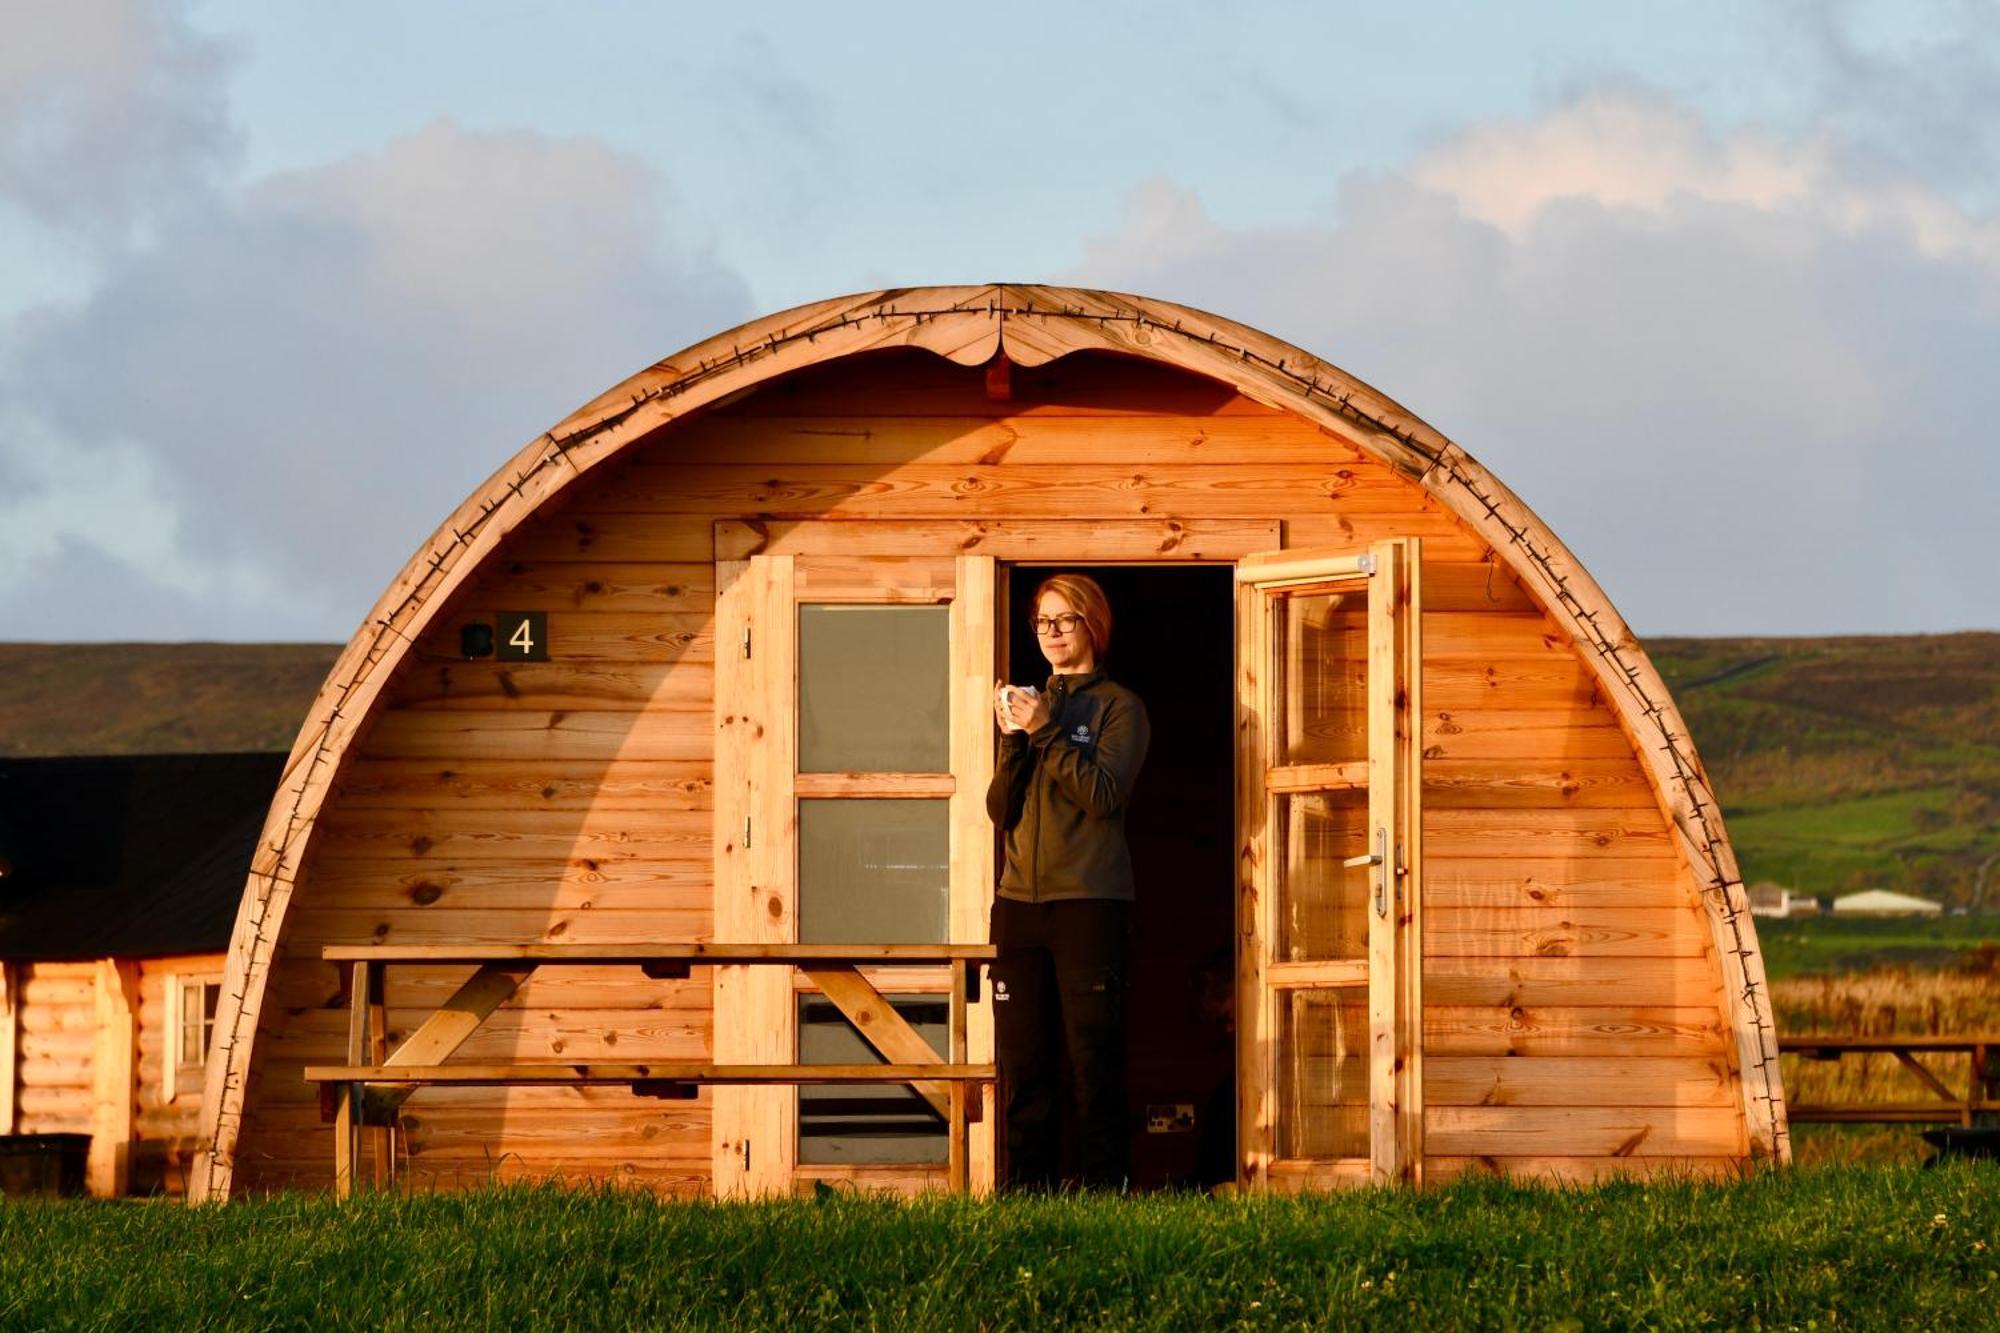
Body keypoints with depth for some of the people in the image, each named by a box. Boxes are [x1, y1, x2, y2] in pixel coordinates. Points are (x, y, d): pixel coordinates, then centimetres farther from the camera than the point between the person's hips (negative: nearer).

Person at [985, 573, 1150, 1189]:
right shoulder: (1029, 704, 18)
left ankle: (1104, 1191, -7)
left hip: (1091, 902, -5)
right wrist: (1014, 740, -6)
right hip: (1020, 901, 5)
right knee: (1022, 1064, 2)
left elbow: (1105, 795, -11)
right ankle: (1027, 1192, 5)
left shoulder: (1118, 706, 4)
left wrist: (1046, 732, -15)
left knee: (1093, 1062, -7)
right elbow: (1001, 809, 9)